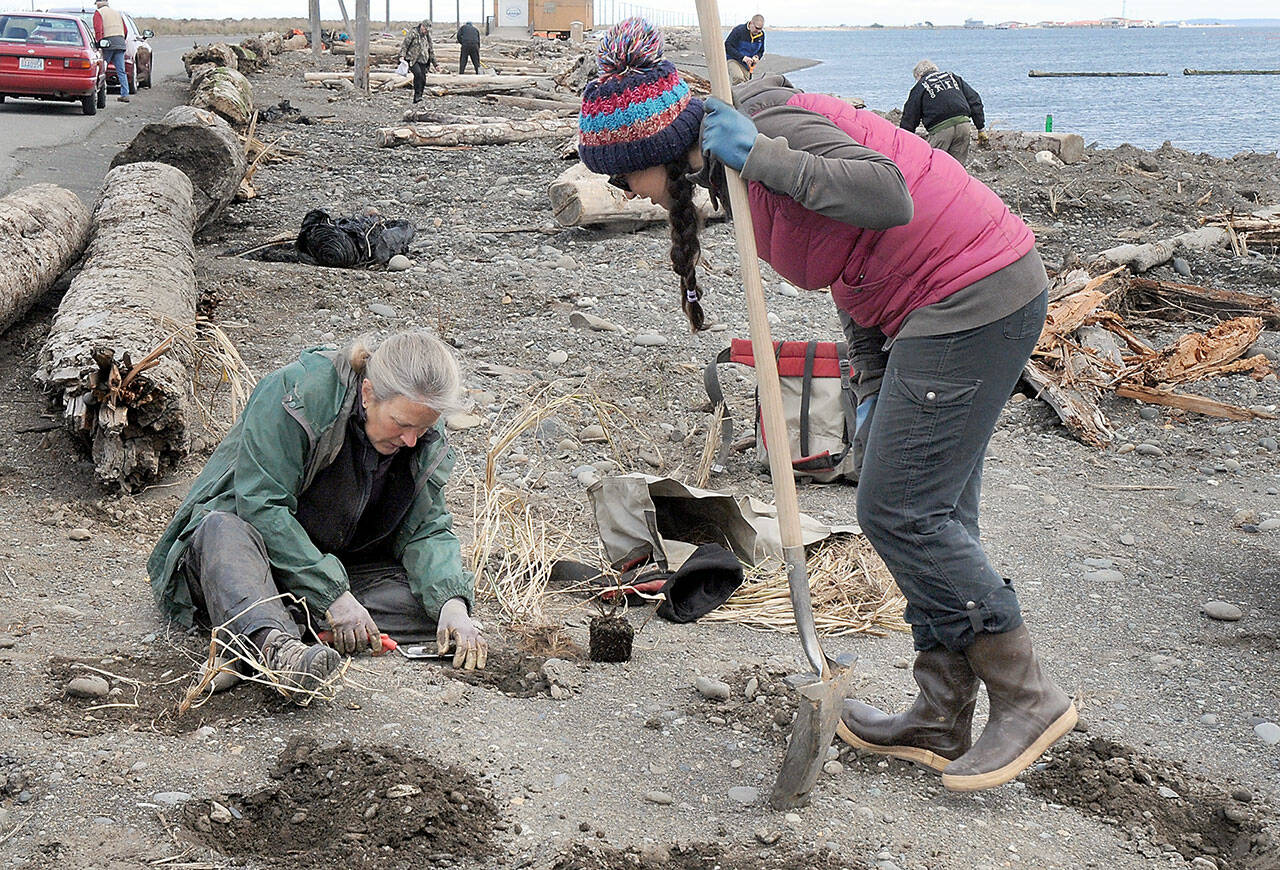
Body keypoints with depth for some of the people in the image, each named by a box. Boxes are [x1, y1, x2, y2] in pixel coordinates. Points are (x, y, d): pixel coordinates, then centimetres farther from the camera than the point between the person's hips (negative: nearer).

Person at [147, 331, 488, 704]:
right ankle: (276, 647, -67)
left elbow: (427, 529, -3)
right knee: (223, 529, -39)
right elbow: (261, 505, -26)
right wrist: (333, 595, -32)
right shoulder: (298, 392, -23)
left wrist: (453, 604, -24)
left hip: (340, 568, 5)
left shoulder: (426, 441, -4)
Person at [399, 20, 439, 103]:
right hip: (412, 60, -6)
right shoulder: (413, 33, -3)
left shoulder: (428, 36, 17)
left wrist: (435, 64, 21)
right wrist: (402, 55, -19)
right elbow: (404, 44, -6)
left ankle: (416, 99, 8)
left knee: (423, 79, -2)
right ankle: (417, 94, -23)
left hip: (423, 61, 6)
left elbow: (431, 51, 23)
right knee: (418, 74, -28)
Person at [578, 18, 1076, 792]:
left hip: (973, 296, -10)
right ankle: (943, 719, 20)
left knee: (899, 511, -7)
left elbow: (885, 196, -32)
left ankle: (1029, 697, 5)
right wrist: (873, 384, 14)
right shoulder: (745, 148, 13)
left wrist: (759, 156, -26)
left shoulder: (775, 124, -17)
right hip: (953, 299, 10)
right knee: (932, 512, 12)